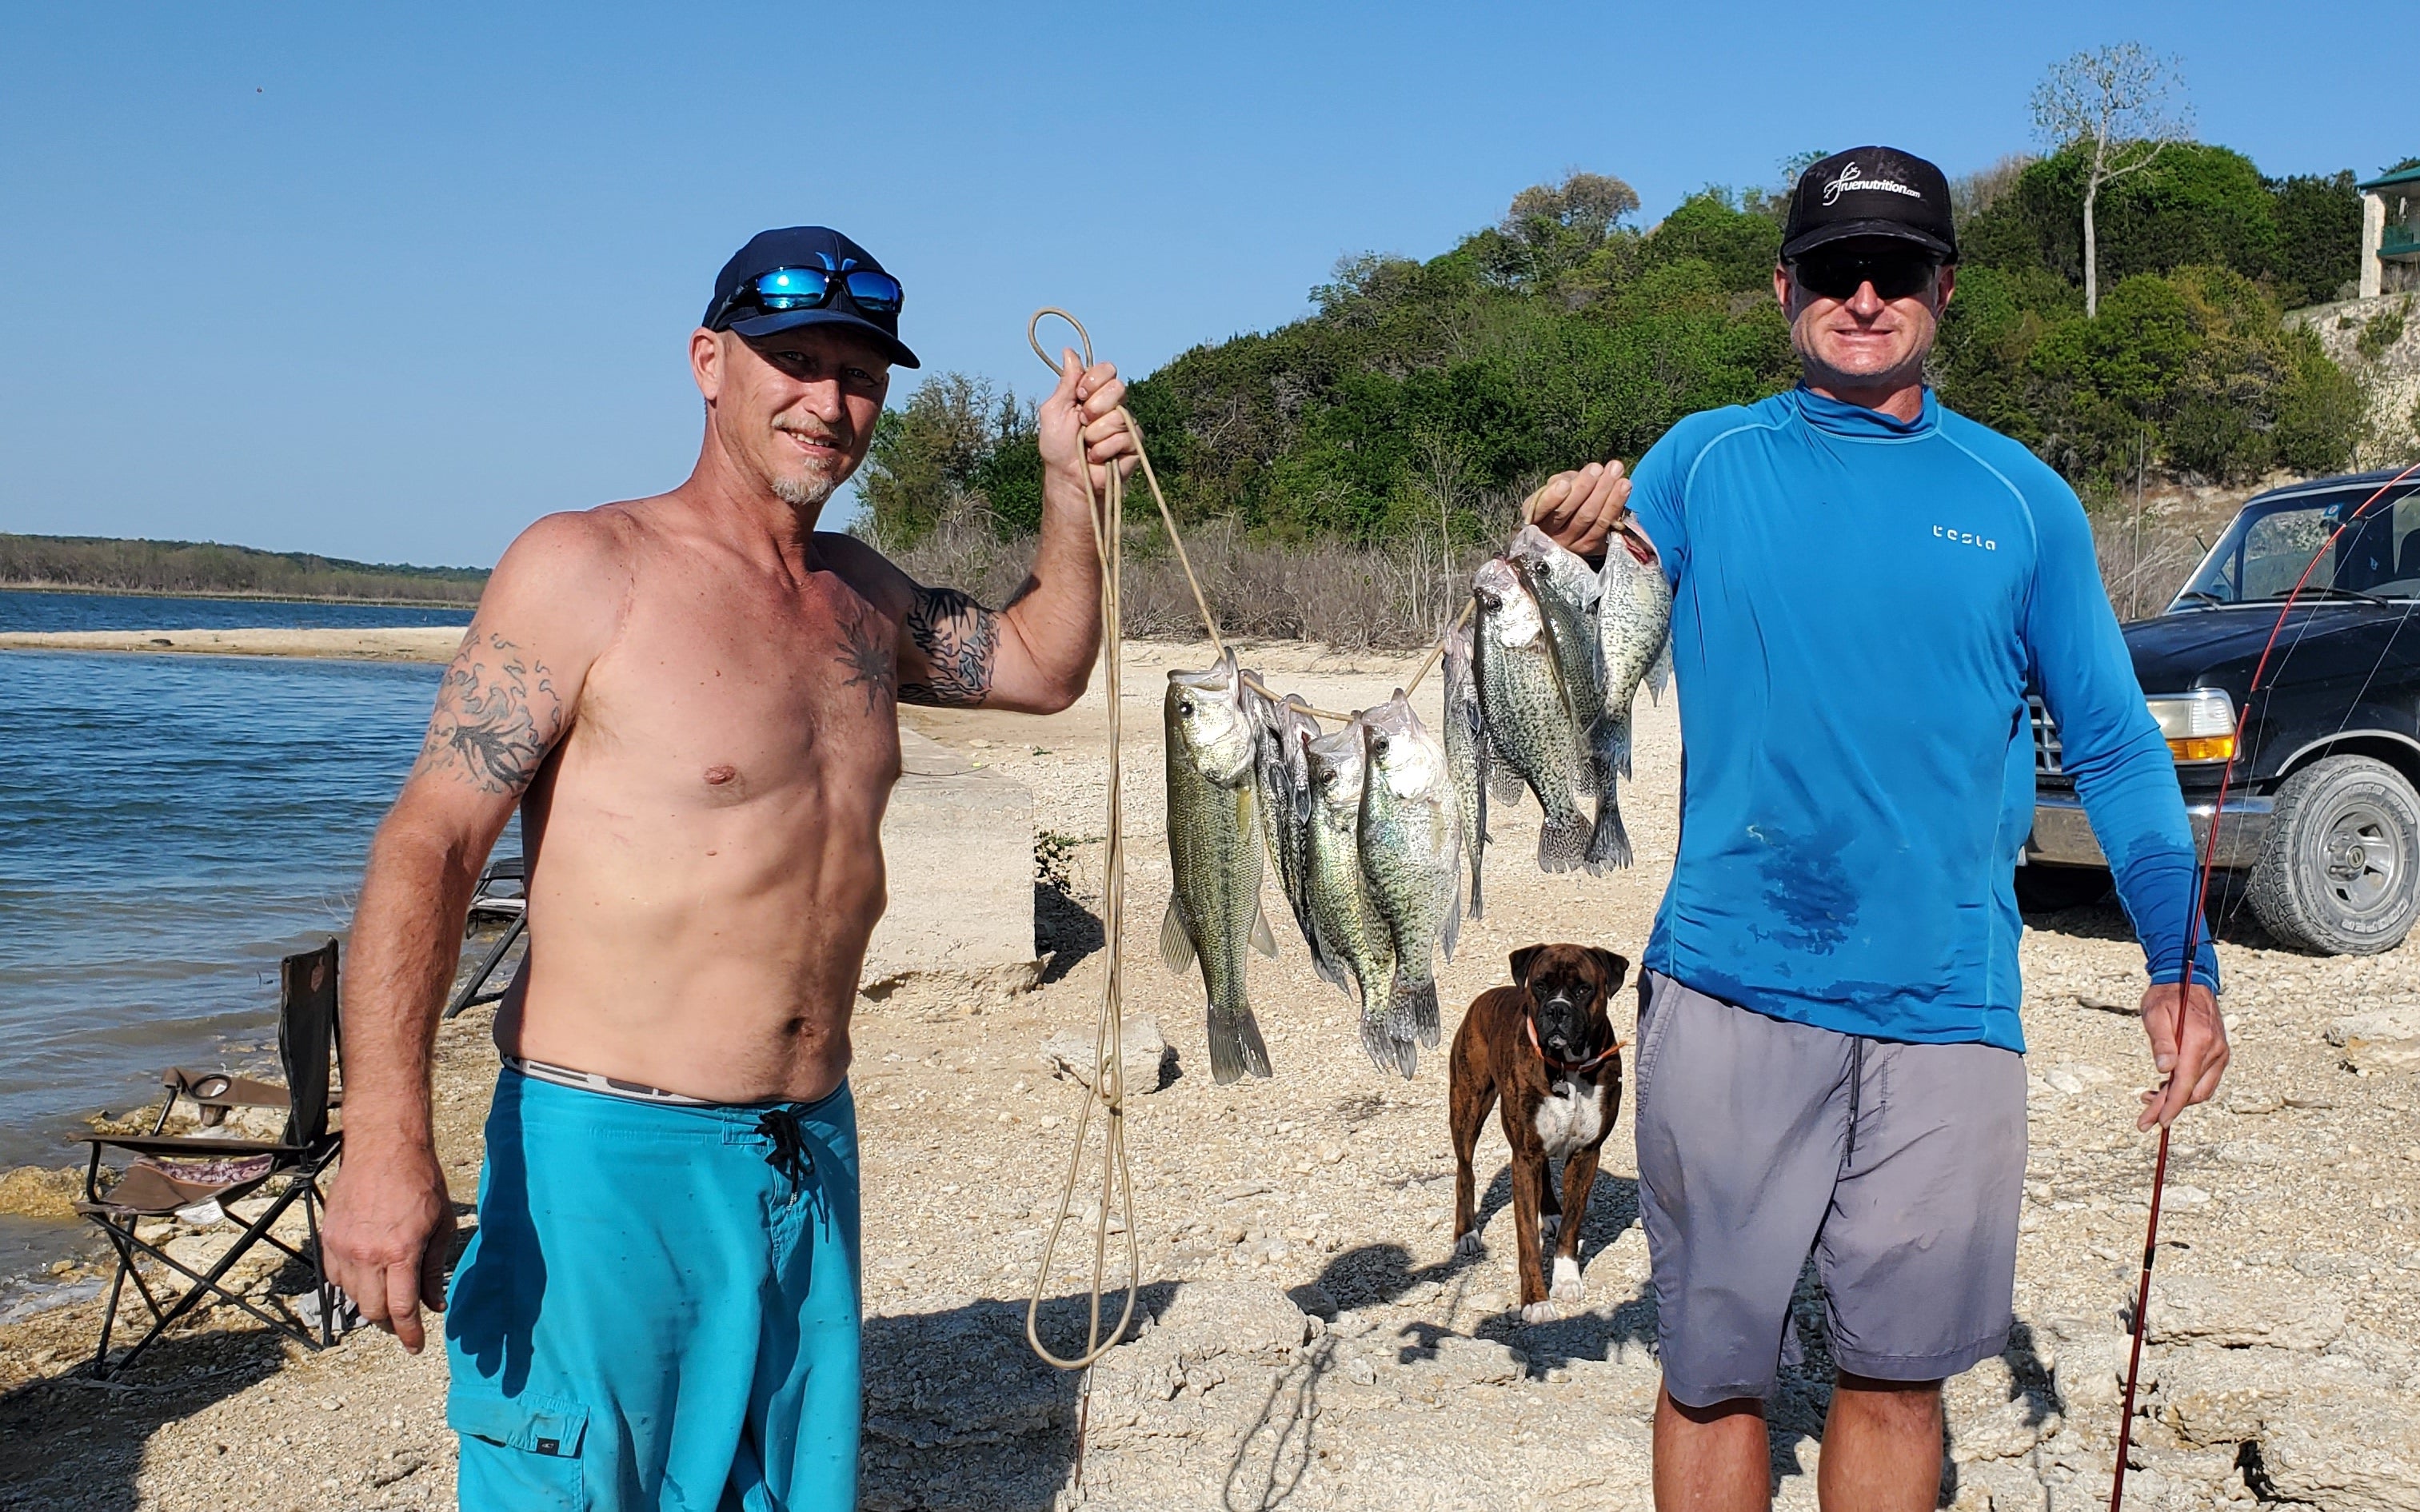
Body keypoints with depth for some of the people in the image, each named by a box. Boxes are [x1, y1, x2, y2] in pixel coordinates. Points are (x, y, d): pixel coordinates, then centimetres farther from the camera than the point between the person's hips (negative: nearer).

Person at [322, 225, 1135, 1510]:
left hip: (812, 1153, 7)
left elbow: (1043, 666, 28)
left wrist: (1069, 491, 9)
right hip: (608, 1157, -6)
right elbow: (428, 841, -16)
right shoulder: (586, 568, -9)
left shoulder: (859, 594, 11)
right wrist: (386, 1139, -27)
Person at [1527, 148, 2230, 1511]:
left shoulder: (2020, 498, 7)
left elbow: (2115, 746, 10)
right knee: (1715, 1372, 6)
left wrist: (2182, 966, 1)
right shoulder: (1704, 464, 5)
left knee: (1899, 1376, 9)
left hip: (1946, 1006, 1)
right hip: (1730, 997, -1)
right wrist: (1566, 565, -20)